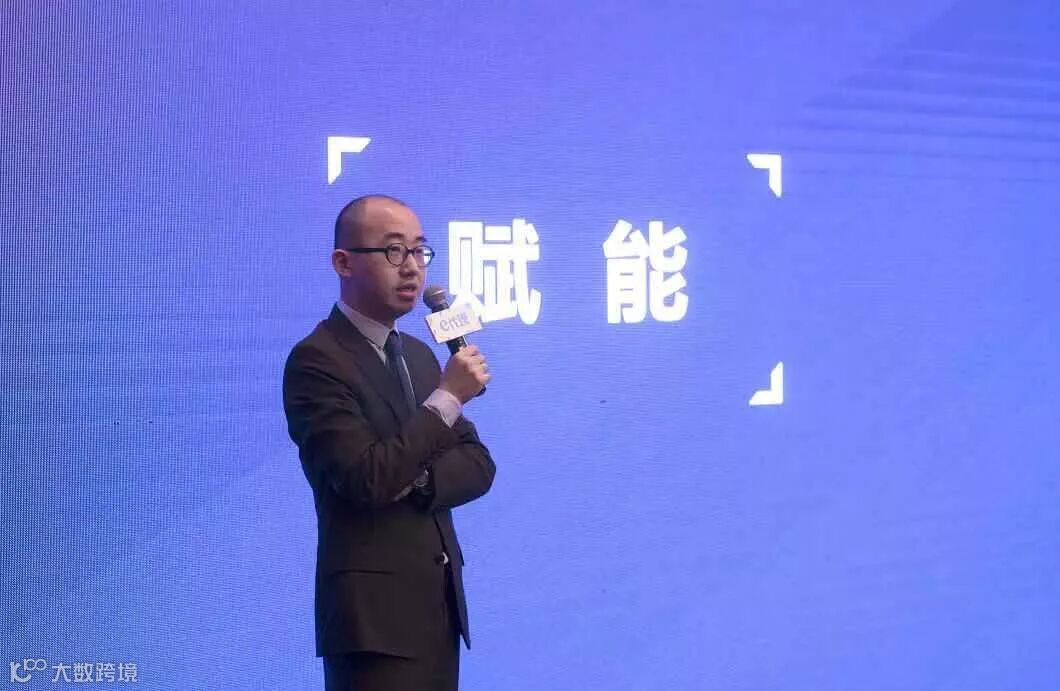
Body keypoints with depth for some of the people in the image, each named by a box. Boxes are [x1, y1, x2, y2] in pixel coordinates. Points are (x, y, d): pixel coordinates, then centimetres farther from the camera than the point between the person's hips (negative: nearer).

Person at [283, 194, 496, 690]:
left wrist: (416, 483, -11)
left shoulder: (418, 355, 15)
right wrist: (448, 396, -18)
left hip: (439, 603, 8)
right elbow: (368, 478, -21)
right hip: (375, 612, -7)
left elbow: (477, 465, 9)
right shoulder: (316, 360, -11)